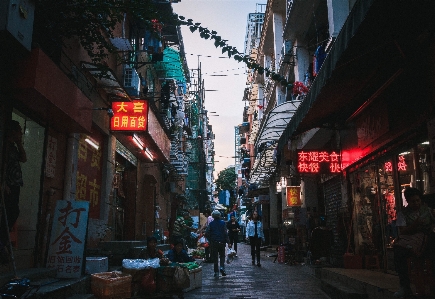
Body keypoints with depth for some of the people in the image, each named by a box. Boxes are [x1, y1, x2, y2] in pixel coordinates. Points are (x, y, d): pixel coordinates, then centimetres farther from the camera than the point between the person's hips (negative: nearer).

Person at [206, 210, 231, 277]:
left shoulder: (211, 223, -1)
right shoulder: (223, 223, -4)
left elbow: (207, 234, -4)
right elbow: (225, 233, -8)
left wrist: (210, 240, 10)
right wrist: (228, 242, -5)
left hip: (213, 243, 1)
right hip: (221, 242, -1)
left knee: (215, 257, 8)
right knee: (222, 256, 16)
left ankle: (216, 272, 8)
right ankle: (222, 267, -6)